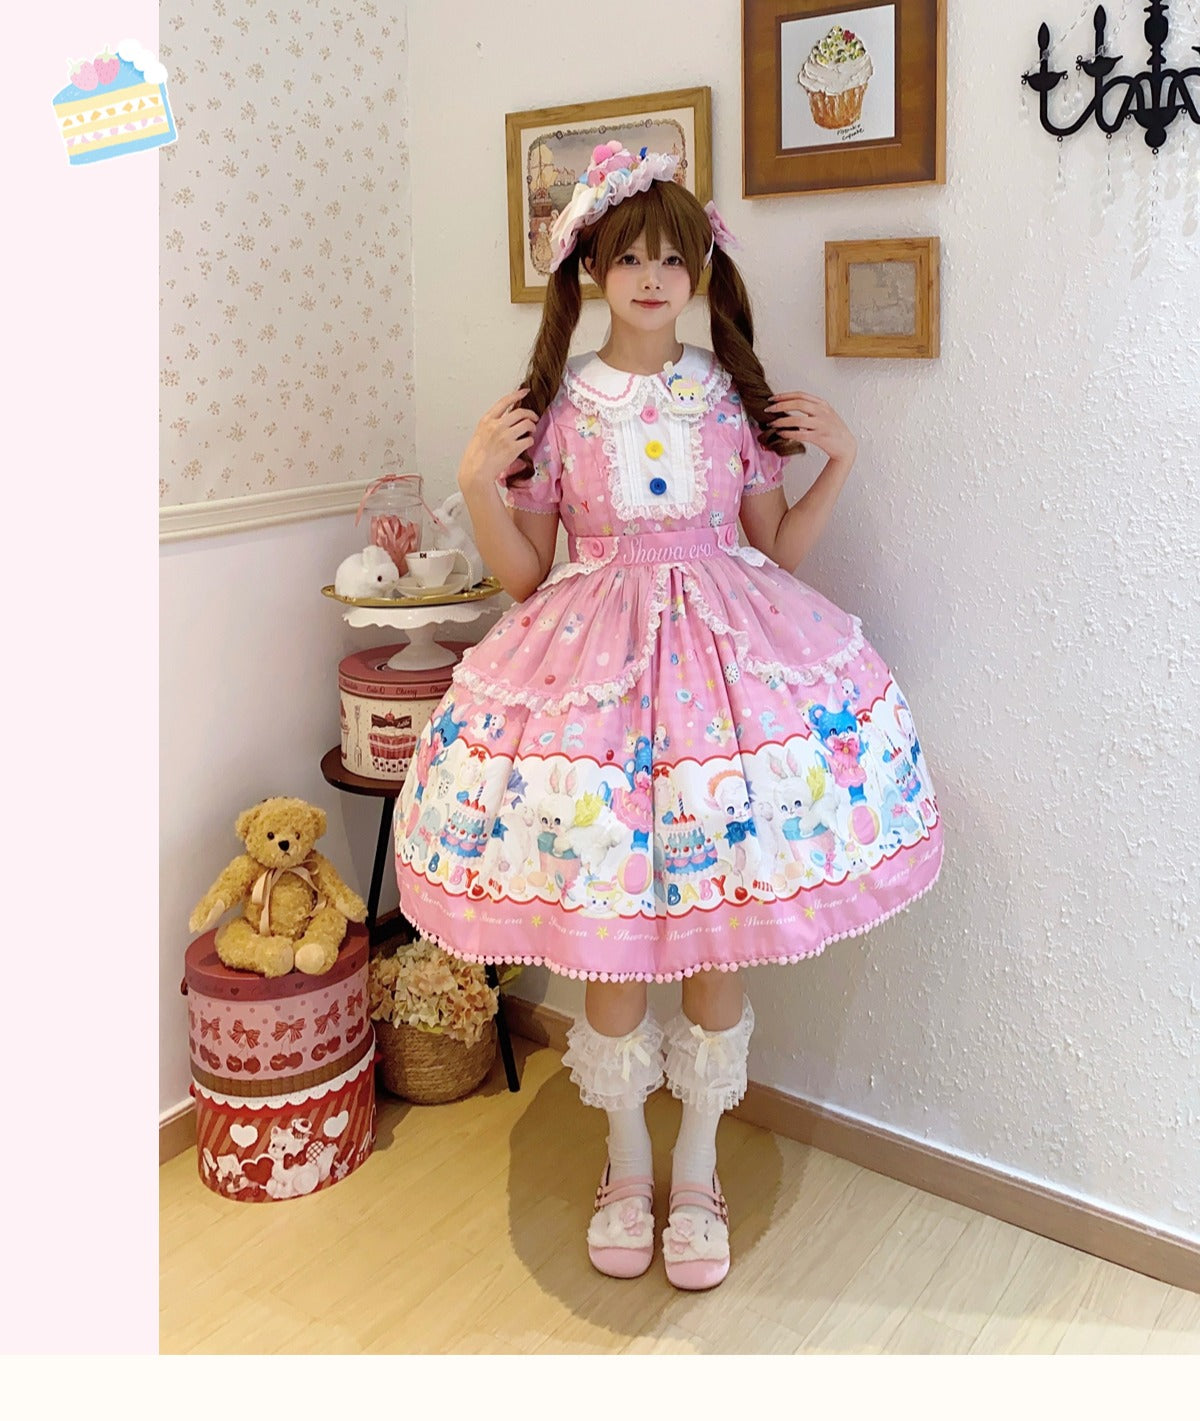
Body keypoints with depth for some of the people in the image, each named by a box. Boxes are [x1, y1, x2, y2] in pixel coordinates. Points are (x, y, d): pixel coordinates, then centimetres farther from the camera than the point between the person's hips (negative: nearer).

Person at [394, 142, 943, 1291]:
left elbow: (777, 550, 11)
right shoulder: (557, 405, 1)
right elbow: (522, 573, 3)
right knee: (610, 948, 5)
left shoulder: (733, 395, 6)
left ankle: (695, 1171, 27)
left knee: (717, 943, 6)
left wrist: (839, 463, 1)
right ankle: (626, 1169, 29)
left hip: (727, 655, 1)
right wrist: (479, 484, -11)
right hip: (595, 661, -1)